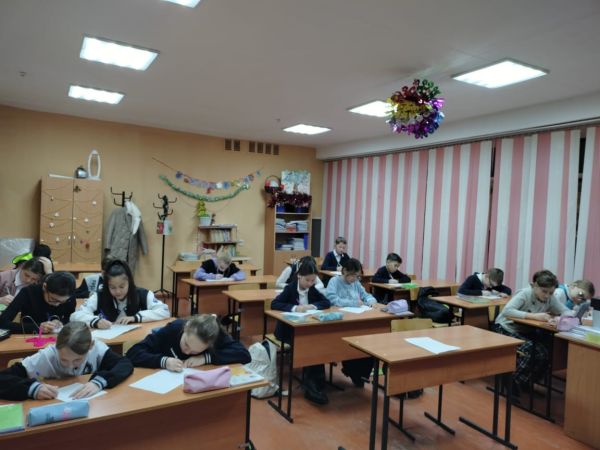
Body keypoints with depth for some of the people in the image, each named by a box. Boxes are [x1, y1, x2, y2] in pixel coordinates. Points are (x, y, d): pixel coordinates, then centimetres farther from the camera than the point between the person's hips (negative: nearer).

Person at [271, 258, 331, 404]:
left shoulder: (312, 289, 6)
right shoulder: (290, 288, -8)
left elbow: (326, 302, 3)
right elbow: (274, 304, -19)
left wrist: (313, 306, -16)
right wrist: (294, 308, -31)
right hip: (288, 329, -4)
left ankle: (311, 384, -17)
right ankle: (312, 384, -17)